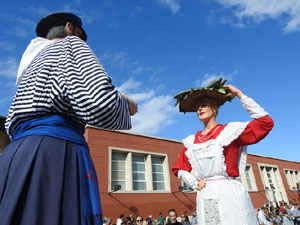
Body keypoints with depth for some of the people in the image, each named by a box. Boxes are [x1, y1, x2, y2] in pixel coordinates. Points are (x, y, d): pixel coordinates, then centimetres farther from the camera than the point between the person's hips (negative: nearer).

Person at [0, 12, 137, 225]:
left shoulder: (32, 62, 28)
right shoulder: (71, 45, 5)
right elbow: (100, 103, -17)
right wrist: (125, 105, 5)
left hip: (18, 158, 9)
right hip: (55, 156, -9)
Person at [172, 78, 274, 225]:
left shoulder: (229, 130, 4)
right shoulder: (191, 141, 12)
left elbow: (265, 122, -5)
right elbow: (179, 169, 17)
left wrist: (240, 95, -3)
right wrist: (194, 183, -1)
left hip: (230, 193, -3)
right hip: (204, 196, 3)